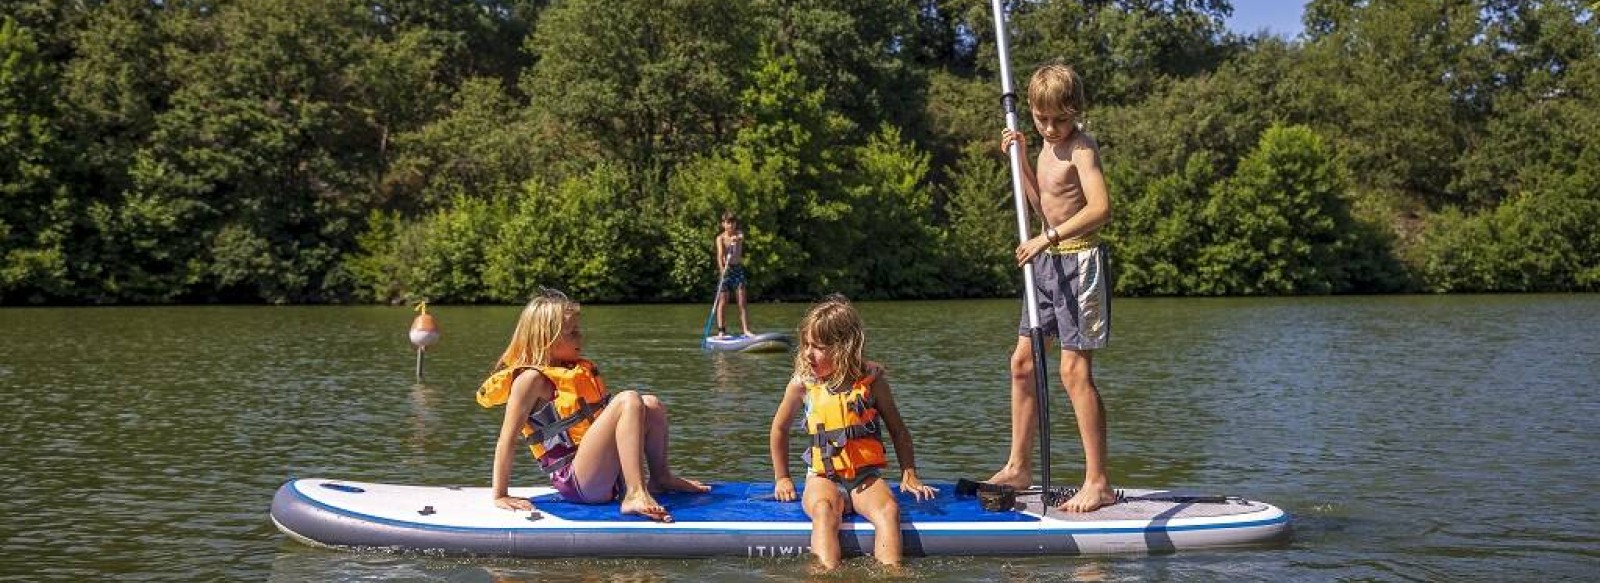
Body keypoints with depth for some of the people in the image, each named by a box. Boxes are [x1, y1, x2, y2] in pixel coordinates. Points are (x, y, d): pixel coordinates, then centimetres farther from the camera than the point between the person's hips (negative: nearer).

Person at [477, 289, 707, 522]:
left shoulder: (576, 369, 18)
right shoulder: (531, 378, -10)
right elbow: (506, 441, -13)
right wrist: (500, 496, -16)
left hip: (606, 476, 9)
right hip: (577, 483, -9)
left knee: (651, 405, 10)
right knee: (629, 401, -24)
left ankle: (661, 478, 17)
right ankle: (635, 495, -35)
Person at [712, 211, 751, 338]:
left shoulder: (739, 235, 4)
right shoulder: (720, 238, -3)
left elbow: (741, 238, -21)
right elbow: (720, 254, -17)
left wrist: (736, 240, -45)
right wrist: (722, 268, -34)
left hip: (738, 269, 2)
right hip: (725, 270, -2)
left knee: (742, 302, -1)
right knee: (722, 302, -2)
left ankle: (746, 330, -2)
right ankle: (721, 330, -1)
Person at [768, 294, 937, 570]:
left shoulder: (871, 380, 0)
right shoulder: (803, 382, 1)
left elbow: (898, 431, 11)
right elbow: (779, 428, 18)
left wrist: (909, 475, 2)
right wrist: (781, 478, 18)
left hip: (866, 475, 1)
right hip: (823, 477, -1)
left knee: (888, 509, -31)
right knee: (824, 509, -35)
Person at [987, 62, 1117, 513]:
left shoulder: (1082, 147, -14)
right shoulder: (1048, 145, 13)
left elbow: (1101, 208, -26)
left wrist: (1049, 237, -29)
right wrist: (1021, 158, 8)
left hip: (1080, 260, -9)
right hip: (1048, 262, 9)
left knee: (1074, 370, -10)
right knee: (1022, 361, 11)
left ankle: (1098, 483, -4)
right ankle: (1018, 466, 23)